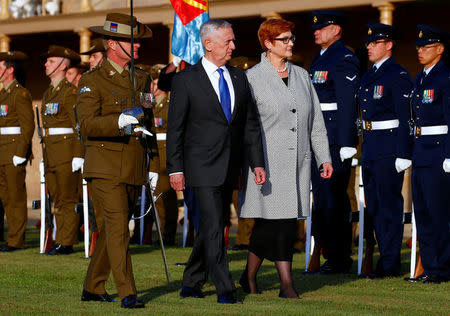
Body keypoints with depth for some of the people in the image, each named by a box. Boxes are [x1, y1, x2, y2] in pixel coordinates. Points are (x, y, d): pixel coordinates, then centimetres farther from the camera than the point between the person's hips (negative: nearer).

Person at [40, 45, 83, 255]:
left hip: (67, 151, -8)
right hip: (50, 151, 8)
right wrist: (44, 156, 21)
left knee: (67, 199, -7)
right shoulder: (48, 93, 20)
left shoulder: (70, 91, -7)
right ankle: (60, 240, 10)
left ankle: (66, 242, -6)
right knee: (56, 199, 7)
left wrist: (78, 156, -19)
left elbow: (78, 125, -13)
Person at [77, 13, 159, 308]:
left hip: (134, 169, 6)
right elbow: (88, 124, -17)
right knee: (118, 228, -14)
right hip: (106, 167, -6)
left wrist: (154, 165, 15)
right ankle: (127, 293, -15)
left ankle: (93, 287, 24)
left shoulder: (142, 78, 14)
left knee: (113, 229, 12)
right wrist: (121, 121, -32)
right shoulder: (92, 81, -5)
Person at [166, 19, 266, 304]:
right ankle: (225, 290, -9)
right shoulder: (186, 80, -4)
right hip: (203, 166, -5)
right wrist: (175, 169, -8)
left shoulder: (239, 78, 10)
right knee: (214, 227, -11)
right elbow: (175, 128, -4)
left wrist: (258, 163, 4)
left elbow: (251, 124, 12)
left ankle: (191, 284, 24)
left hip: (230, 168, 5)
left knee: (210, 227, 11)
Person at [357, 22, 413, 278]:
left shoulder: (398, 75, -10)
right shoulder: (369, 76, 17)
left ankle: (391, 263, -1)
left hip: (389, 149, -9)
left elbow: (405, 118, -14)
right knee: (374, 206, 11)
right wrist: (363, 149, 16)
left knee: (389, 205, -5)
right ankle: (384, 258, 19)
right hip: (370, 149, 9)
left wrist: (403, 155, -19)